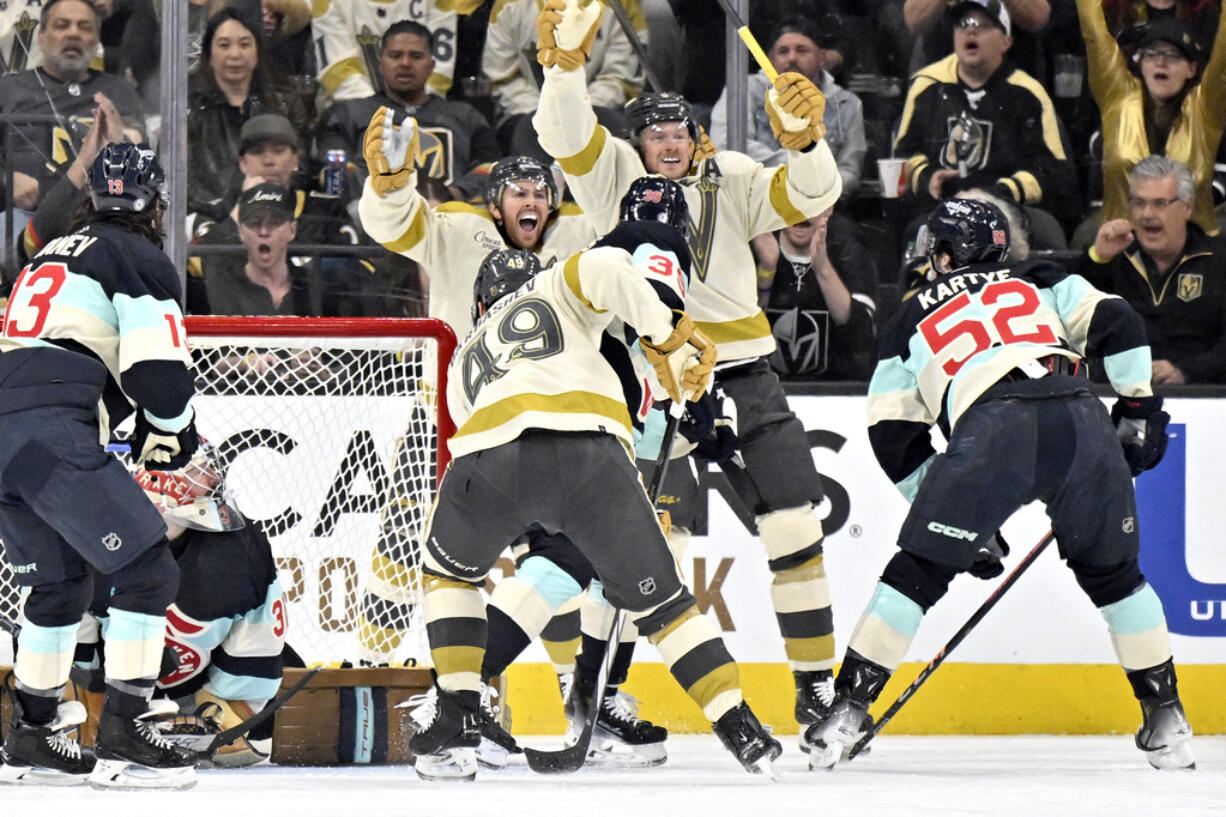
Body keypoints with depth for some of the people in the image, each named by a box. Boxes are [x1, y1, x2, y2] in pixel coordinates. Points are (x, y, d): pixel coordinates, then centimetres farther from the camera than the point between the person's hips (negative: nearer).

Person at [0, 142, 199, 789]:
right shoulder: (140, 259, 2)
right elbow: (159, 371, -7)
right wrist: (173, 432, 13)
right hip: (55, 436, -9)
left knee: (59, 582, 23)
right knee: (147, 570, -5)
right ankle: (122, 737, -12)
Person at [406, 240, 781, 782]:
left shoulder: (465, 358, 41)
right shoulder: (558, 287, 34)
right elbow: (606, 268, 8)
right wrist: (668, 336, 6)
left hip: (491, 455, 1)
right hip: (592, 448, -1)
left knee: (449, 573, 32)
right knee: (658, 600, 17)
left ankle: (454, 728, 21)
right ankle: (741, 732, 9)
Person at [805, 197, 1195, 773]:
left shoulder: (913, 319, 30)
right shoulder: (1044, 284, 32)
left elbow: (894, 438, 24)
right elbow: (1114, 323, 15)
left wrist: (967, 523, 26)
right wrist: (1138, 411, 24)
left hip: (991, 430, -2)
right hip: (1082, 423, 2)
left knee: (919, 570, 10)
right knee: (1112, 574, 21)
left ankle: (847, 709, 5)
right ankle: (1167, 719, 21)